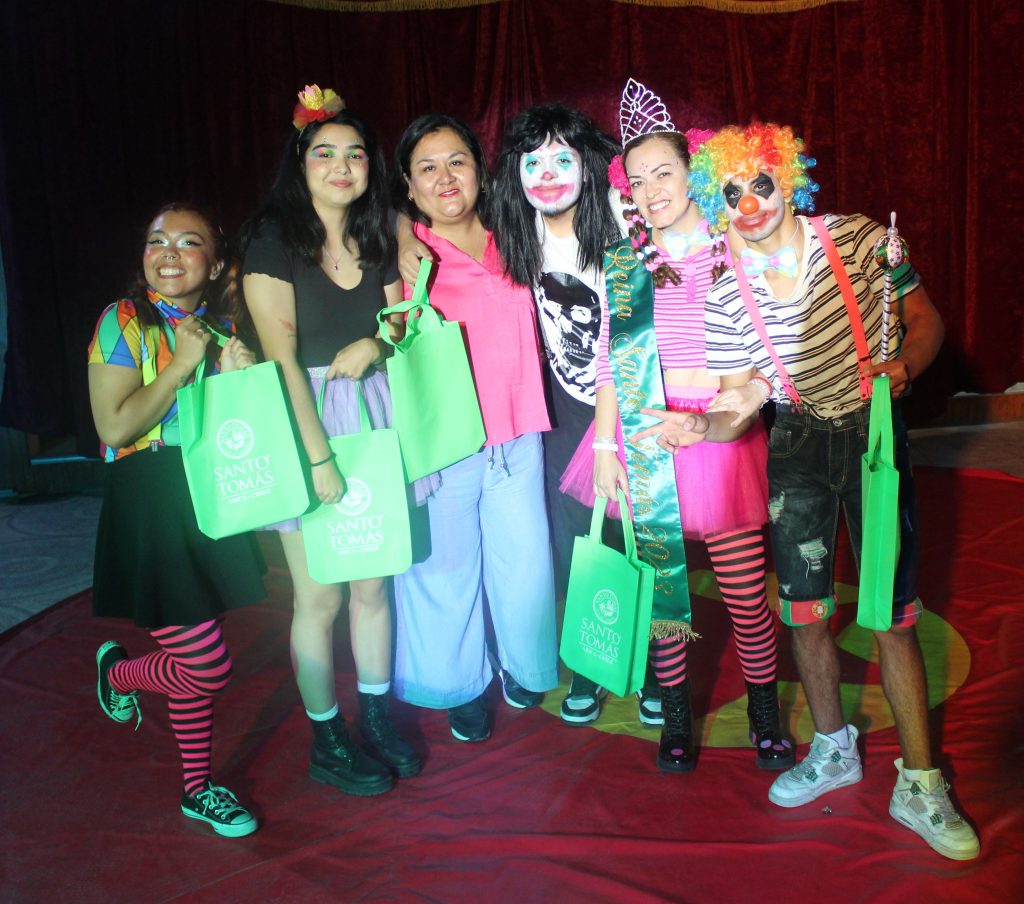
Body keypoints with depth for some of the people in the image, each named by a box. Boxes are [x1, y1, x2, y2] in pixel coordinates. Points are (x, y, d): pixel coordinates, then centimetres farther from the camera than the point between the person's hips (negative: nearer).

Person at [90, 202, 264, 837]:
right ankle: (119, 671, 25)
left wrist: (242, 376, -5)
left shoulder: (222, 324, 8)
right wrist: (181, 364, -18)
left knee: (197, 663, 13)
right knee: (209, 668, -6)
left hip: (212, 498, 5)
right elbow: (114, 427, -16)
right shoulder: (124, 321, -8)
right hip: (150, 505, -5)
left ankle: (198, 787, 32)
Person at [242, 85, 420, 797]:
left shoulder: (378, 240, 10)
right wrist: (319, 457, -16)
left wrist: (373, 345, -9)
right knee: (320, 596, 3)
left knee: (374, 583, 11)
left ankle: (377, 719, 28)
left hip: (375, 419, 5)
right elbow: (281, 355, -12)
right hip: (305, 423, -5)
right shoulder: (274, 239, -7)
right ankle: (327, 741, 19)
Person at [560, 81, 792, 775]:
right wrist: (603, 442, 1)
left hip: (723, 431, -1)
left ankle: (767, 717, 26)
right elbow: (609, 359, 7)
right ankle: (677, 717, 27)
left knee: (745, 588, 3)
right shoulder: (624, 262, 7)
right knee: (659, 580, 8)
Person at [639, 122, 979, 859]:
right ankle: (833, 750, 32)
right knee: (804, 611, 7)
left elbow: (926, 321, 0)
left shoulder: (859, 240, -10)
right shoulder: (728, 295, -8)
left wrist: (903, 366, -21)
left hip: (873, 432, -2)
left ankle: (920, 785, 14)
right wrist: (699, 428, -30)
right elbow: (738, 408, -9)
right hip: (797, 445, 2)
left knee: (892, 613, -3)